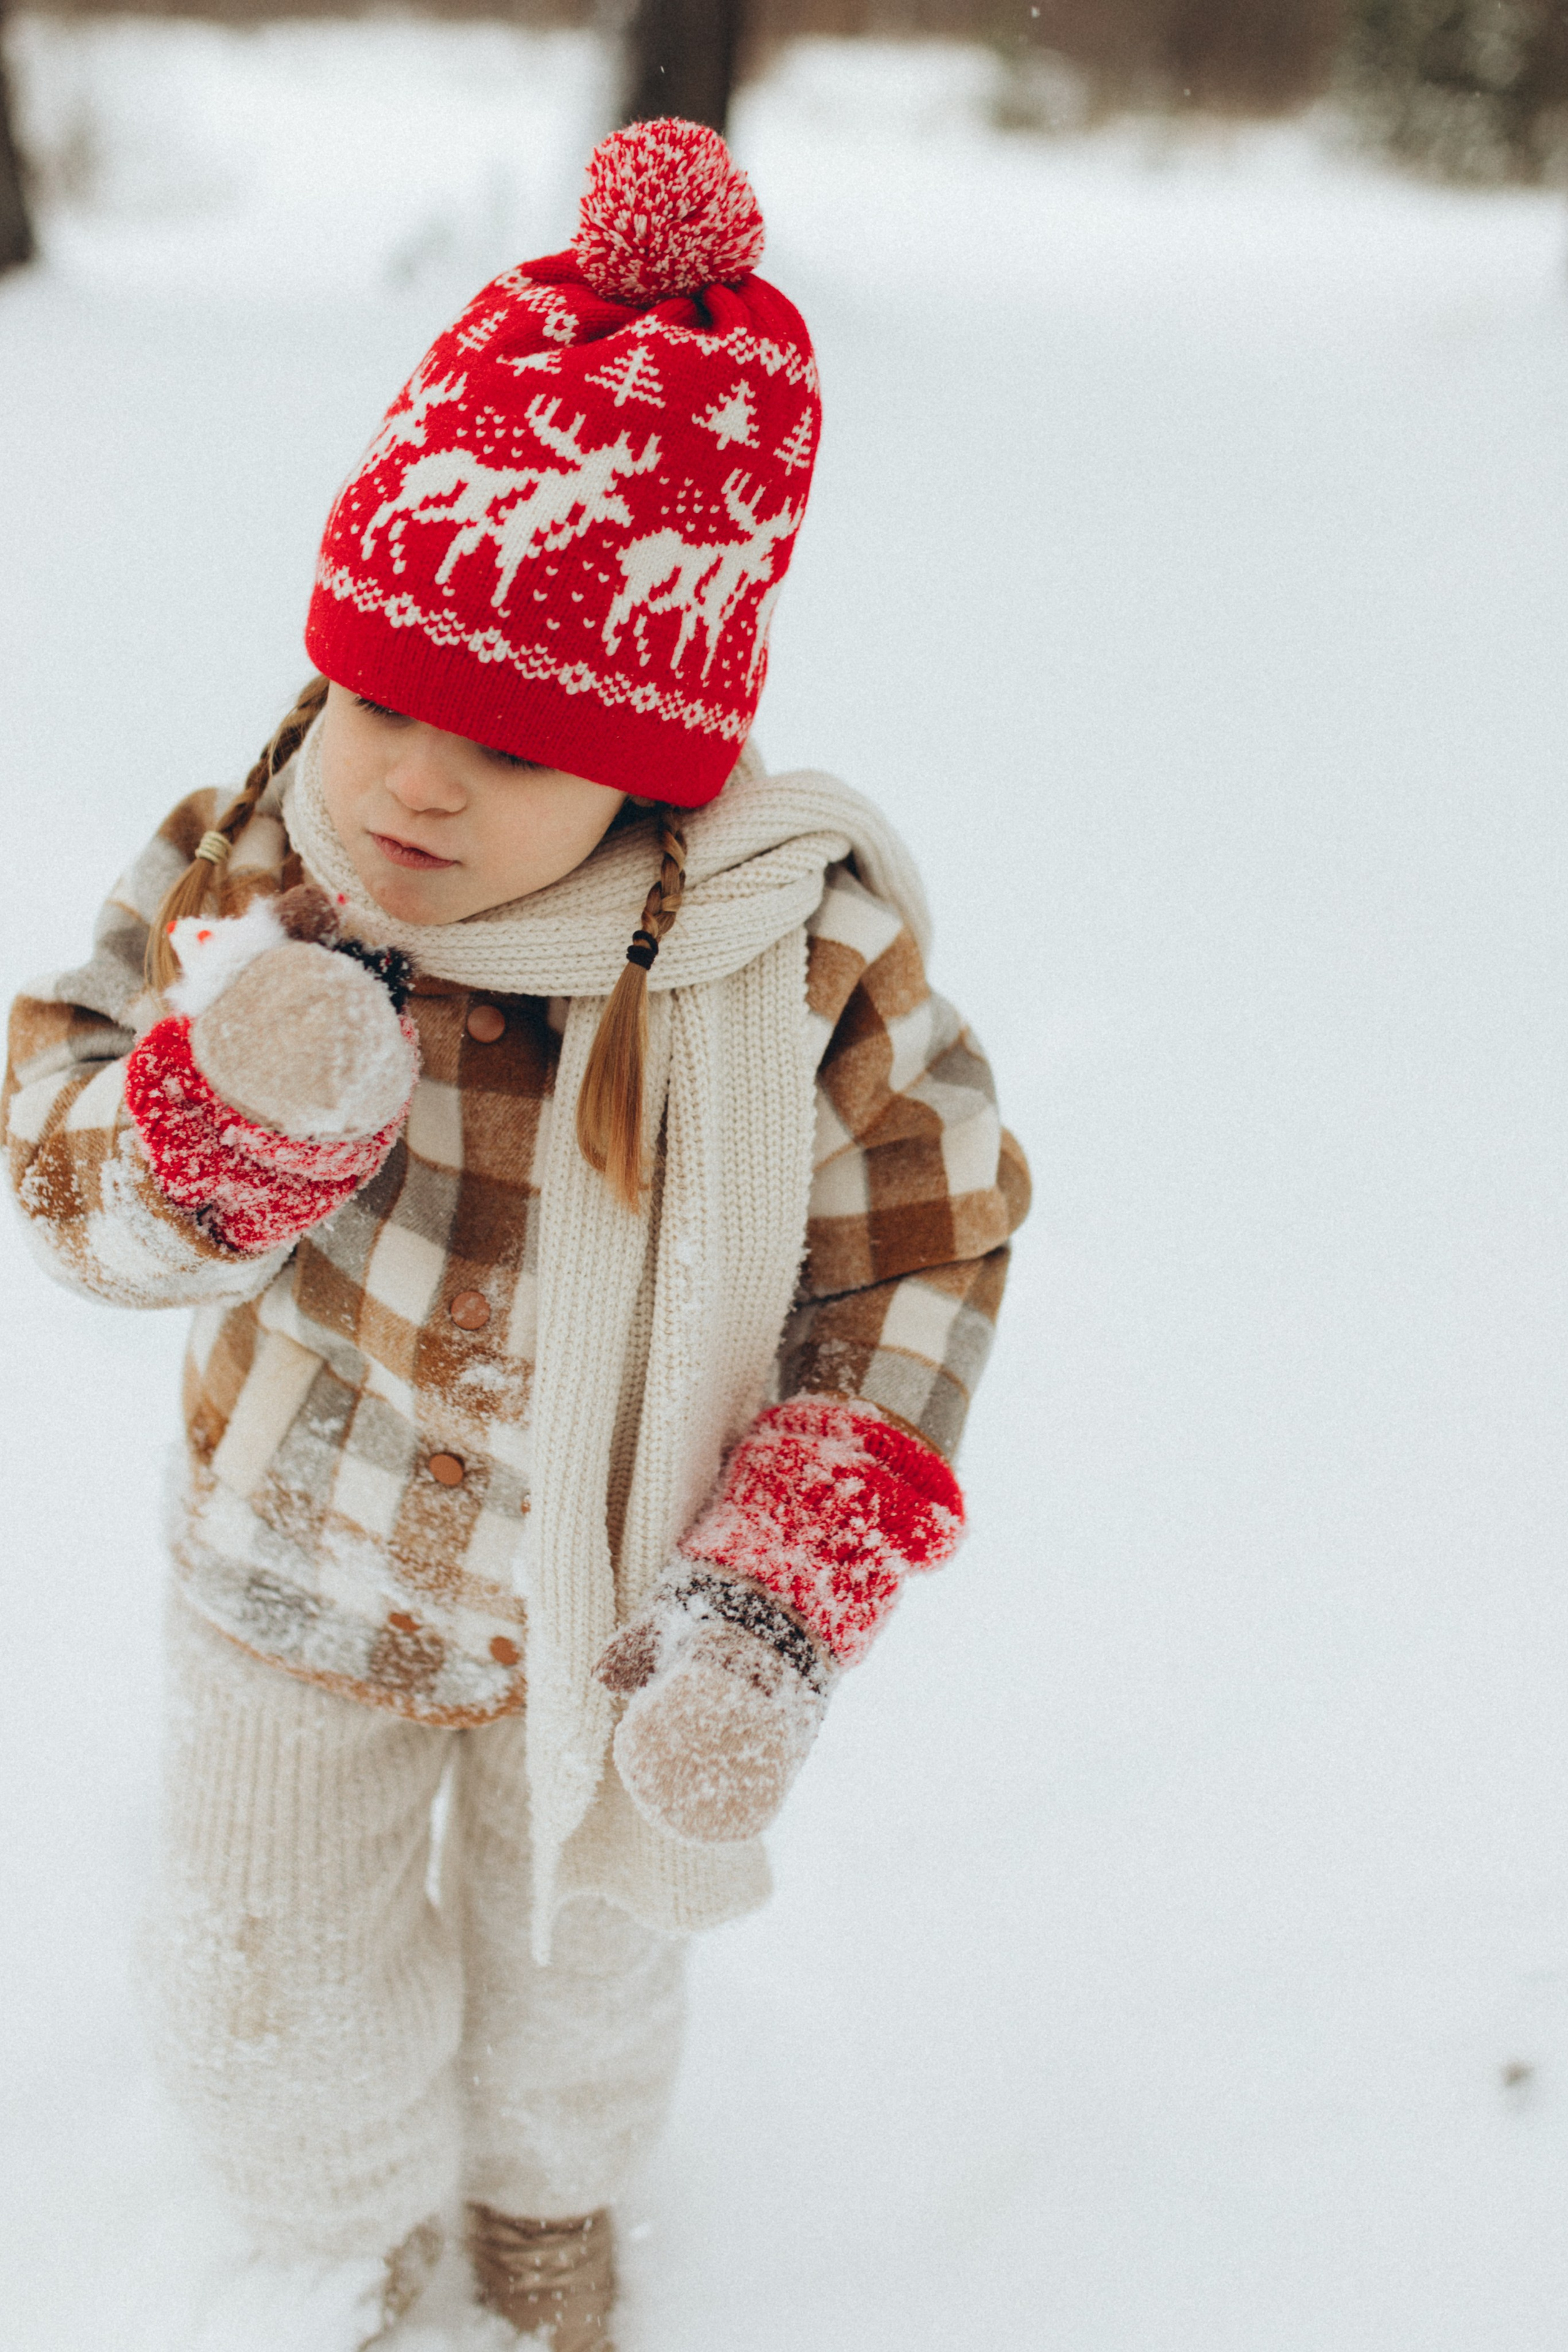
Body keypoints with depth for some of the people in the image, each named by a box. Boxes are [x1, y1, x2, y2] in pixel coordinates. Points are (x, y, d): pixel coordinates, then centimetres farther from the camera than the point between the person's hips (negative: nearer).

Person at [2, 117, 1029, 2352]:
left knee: (591, 1933, 27)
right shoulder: (241, 876, -22)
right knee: (273, 1968, 23)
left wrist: (789, 1601, -24)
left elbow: (923, 1257, -15)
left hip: (608, 1610, -1)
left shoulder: (803, 946, -26)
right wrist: (225, 1113, -38)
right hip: (296, 1580, 1)